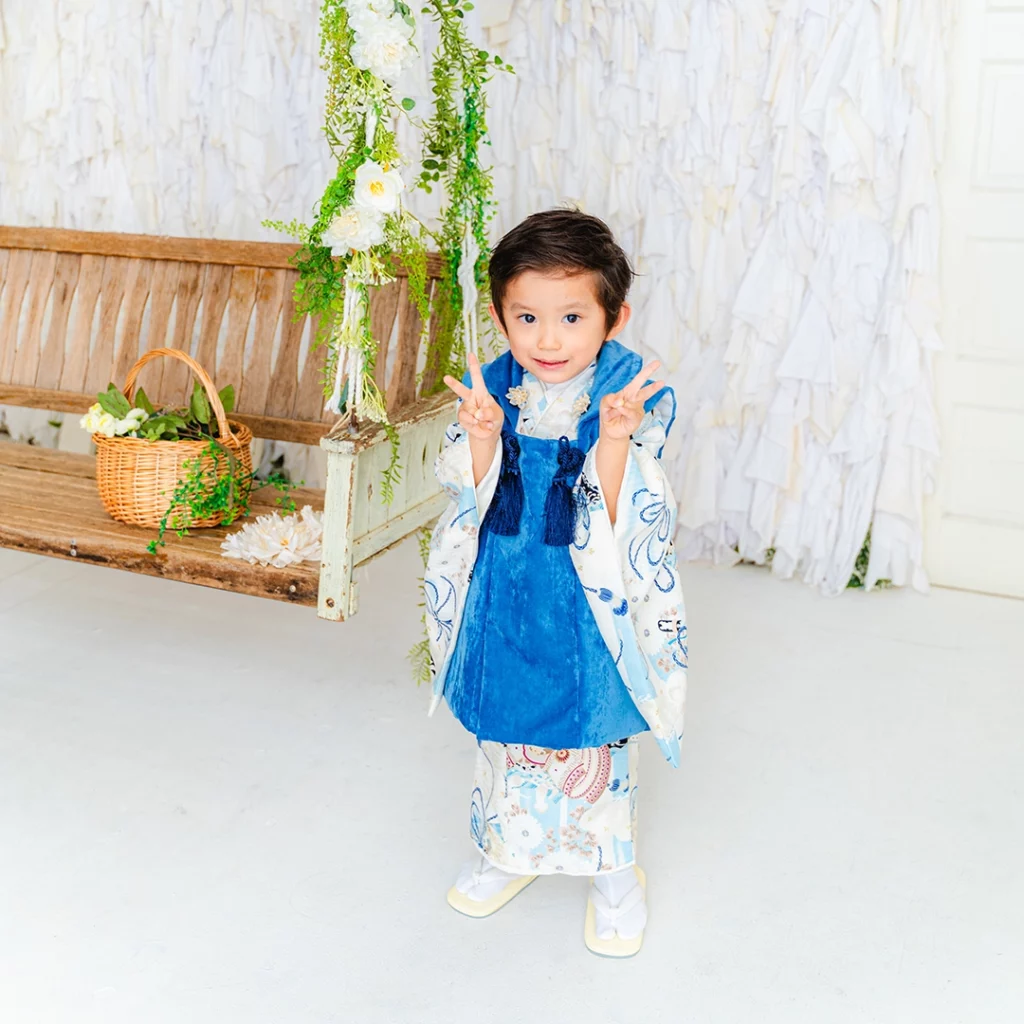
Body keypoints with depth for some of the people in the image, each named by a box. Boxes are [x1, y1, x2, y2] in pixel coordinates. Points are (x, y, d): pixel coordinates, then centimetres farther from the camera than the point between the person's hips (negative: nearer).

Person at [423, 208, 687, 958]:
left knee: (594, 731, 10)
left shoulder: (635, 396, -16)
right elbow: (469, 492, -9)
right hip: (504, 592, 4)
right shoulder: (490, 389, -6)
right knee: (505, 724, 19)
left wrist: (615, 440, -38)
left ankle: (615, 873, 34)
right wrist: (482, 435, -28)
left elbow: (624, 514, -21)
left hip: (590, 598, -3)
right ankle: (511, 849, 43)